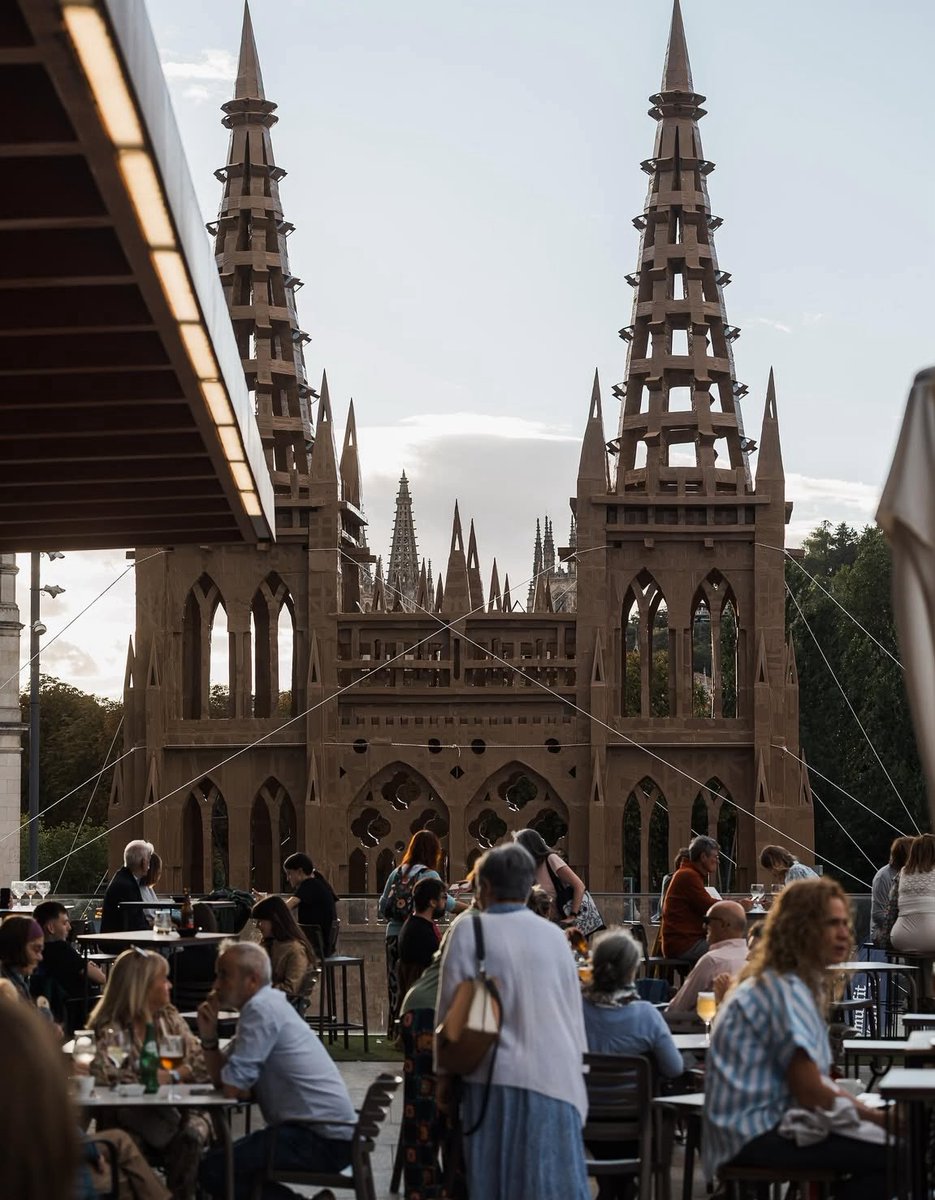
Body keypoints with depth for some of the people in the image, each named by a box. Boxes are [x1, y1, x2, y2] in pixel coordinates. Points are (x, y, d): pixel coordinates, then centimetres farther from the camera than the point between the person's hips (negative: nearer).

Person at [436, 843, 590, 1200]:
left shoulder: (468, 930, -2)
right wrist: (574, 1072, 22)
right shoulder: (554, 935, 6)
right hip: (555, 1078, 2)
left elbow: (450, 1009, -1)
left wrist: (445, 1075, 8)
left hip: (494, 1078, -2)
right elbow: (574, 1013, 12)